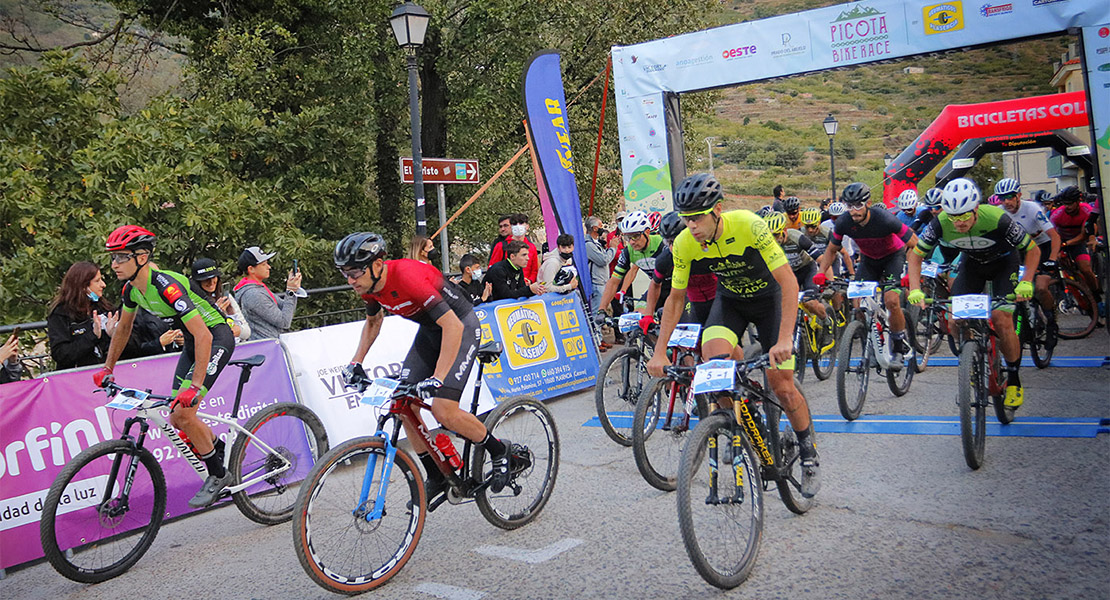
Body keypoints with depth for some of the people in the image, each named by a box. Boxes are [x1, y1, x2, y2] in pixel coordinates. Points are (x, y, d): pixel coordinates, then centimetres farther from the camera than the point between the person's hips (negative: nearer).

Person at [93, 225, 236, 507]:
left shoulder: (166, 285, -30)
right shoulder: (132, 288, -3)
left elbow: (203, 336, -34)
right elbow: (123, 328, 17)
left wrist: (195, 385, -37)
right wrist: (107, 369, 17)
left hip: (216, 338, -8)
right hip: (193, 340, 8)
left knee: (183, 414, -17)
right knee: (177, 420, 4)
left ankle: (219, 475, 1)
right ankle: (219, 449, 28)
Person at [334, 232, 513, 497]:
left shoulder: (408, 277, -34)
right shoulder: (369, 285, -8)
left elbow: (452, 326, -38)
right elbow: (373, 321, 15)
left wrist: (438, 379, -43)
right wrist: (356, 363, 6)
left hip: (460, 326, -8)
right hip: (429, 330, 8)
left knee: (443, 411, -20)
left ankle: (499, 450, 5)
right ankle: (437, 478, 14)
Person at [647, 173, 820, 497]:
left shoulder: (748, 225, -32)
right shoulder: (684, 244, -20)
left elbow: (788, 281, -33)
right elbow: (676, 298, -7)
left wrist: (785, 340, -44)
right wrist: (659, 351, -14)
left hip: (769, 298, -3)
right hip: (730, 299, 3)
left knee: (782, 388, -7)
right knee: (713, 355, -28)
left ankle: (808, 451, 20)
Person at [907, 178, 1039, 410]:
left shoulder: (996, 219, -36)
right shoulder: (941, 223, -29)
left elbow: (1033, 250, -22)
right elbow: (916, 254, -17)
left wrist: (1026, 282, -35)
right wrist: (915, 289, -29)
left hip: (1004, 262, -3)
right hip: (972, 263, 3)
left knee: (1001, 320, -17)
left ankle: (1013, 381, 3)